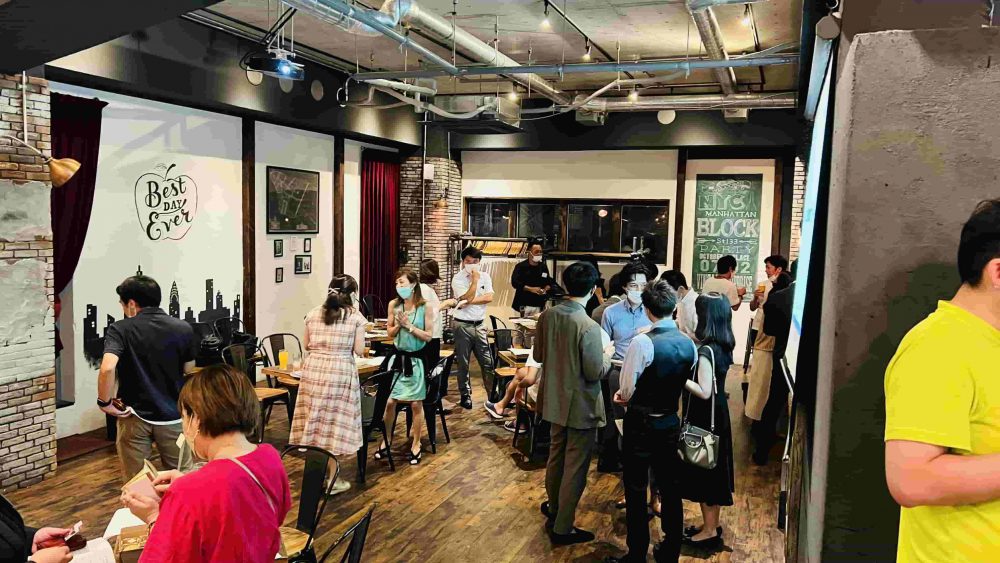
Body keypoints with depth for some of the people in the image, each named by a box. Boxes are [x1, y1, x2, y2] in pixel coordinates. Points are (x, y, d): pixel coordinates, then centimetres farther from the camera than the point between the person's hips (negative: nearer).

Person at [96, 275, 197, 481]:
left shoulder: (120, 329, -11)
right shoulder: (184, 329, -3)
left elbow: (107, 368, -26)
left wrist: (104, 402, -13)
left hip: (135, 416, -2)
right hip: (173, 416, 2)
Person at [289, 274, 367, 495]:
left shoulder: (313, 314, 6)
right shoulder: (355, 317, -3)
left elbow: (306, 345, 12)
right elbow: (359, 350, -3)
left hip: (313, 370, 4)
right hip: (340, 373, -3)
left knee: (314, 421, 11)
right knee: (335, 424, 4)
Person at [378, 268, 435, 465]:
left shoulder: (425, 307, -11)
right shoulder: (393, 305, -2)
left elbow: (428, 336, -10)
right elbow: (390, 333, 6)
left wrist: (409, 326, -18)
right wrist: (398, 325, -14)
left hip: (416, 359, -3)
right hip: (398, 357, 3)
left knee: (416, 404, 5)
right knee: (389, 401, 4)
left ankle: (416, 444, 20)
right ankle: (386, 439, 25)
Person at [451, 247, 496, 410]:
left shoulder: (485, 276, 6)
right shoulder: (458, 279, -6)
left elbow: (489, 298, -6)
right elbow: (467, 298, -18)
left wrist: (469, 301, -14)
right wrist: (475, 279, -15)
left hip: (480, 324, 3)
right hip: (463, 325, -3)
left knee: (487, 361, 5)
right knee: (463, 363, 6)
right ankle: (465, 395, 16)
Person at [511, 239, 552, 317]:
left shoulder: (543, 267, 13)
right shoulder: (521, 266, 0)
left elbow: (549, 282, 21)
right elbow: (514, 282, -10)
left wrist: (545, 289, -2)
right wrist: (531, 289, -16)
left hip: (539, 305, 4)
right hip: (525, 305, -4)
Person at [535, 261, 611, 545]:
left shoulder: (547, 315, -6)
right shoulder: (589, 327, -26)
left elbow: (538, 356, 5)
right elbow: (594, 373, -20)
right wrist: (606, 359, -1)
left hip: (555, 400, 7)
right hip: (581, 406, -7)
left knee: (556, 454, 25)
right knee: (575, 466, 7)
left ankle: (554, 506, 46)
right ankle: (562, 528, 18)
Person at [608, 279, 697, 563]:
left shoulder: (642, 342, -21)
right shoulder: (689, 344, -3)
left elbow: (625, 391, -15)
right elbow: (683, 384, 7)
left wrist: (625, 396, 6)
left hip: (641, 424, -6)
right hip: (671, 422, 6)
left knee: (636, 491, 7)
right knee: (670, 488, 16)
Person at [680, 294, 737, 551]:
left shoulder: (707, 350, -23)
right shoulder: (723, 346, 2)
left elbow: (704, 391, -24)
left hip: (705, 418, -9)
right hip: (716, 414, 9)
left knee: (702, 470, 4)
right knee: (711, 469, 18)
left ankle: (710, 531, 17)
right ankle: (712, 524, 31)